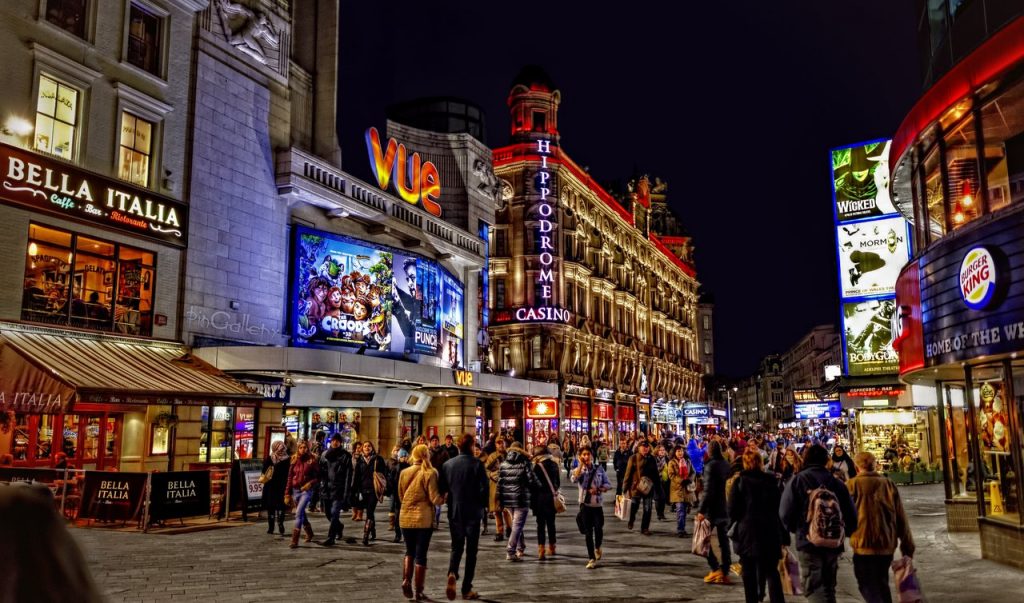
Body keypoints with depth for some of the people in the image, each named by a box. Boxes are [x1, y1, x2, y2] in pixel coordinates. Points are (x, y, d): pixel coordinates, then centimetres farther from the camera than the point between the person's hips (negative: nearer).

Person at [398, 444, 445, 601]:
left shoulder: (404, 473, 3)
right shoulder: (430, 473, -10)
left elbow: (401, 496, 13)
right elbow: (435, 499, -13)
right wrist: (445, 497, 5)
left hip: (406, 517, 4)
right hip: (424, 518, -4)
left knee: (409, 551, 20)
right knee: (421, 554, 5)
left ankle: (406, 580, 1)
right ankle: (419, 592, 10)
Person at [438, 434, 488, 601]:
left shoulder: (447, 464, 0)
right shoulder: (477, 464, -11)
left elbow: (441, 489, 4)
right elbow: (485, 487, -15)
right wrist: (483, 505, 1)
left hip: (454, 512, 3)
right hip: (473, 513, -3)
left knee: (456, 547, 17)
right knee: (471, 550, 8)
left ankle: (452, 573, -11)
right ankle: (466, 589, 11)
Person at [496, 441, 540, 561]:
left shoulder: (503, 465, 6)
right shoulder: (524, 463, -6)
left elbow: (499, 483, 5)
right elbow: (532, 480, -8)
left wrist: (500, 499, 11)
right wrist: (539, 488, 12)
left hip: (507, 499, 5)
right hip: (521, 499, -5)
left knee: (516, 524, 21)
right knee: (518, 525, -4)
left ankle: (520, 548, 30)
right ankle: (510, 552, -11)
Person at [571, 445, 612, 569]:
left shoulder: (599, 468, 3)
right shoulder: (578, 470, 1)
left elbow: (608, 484, 2)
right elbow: (574, 480, -22)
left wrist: (598, 489, -15)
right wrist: (581, 465, -19)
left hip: (597, 504, 0)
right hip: (585, 504, 0)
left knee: (599, 529, -5)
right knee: (588, 532, 4)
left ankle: (597, 548, 28)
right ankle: (591, 558, 15)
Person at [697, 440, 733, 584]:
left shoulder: (711, 465, -16)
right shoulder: (727, 464, 5)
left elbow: (708, 490, -20)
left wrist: (701, 510, -18)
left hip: (713, 508, -7)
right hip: (726, 508, 7)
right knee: (724, 540, 12)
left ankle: (716, 569, -1)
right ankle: (724, 573, 14)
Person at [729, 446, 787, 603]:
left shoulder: (740, 481, -6)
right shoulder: (773, 480, 2)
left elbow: (732, 510, -8)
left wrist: (735, 528, 11)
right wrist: (784, 536, 7)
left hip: (747, 532, -2)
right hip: (771, 532, 2)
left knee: (749, 573, 9)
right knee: (772, 571, 9)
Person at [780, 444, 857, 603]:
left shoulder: (797, 480, -6)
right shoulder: (837, 482, 5)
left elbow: (785, 514, -10)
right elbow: (851, 515, 4)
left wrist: (797, 530, 10)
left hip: (808, 542, -4)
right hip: (833, 543, 4)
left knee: (813, 588, -2)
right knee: (829, 587, 19)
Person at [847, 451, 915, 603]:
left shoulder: (852, 485, -8)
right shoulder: (888, 484, 3)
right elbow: (901, 517, 6)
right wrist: (907, 545, 13)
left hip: (864, 544, -5)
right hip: (887, 543, 5)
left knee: (868, 586, 1)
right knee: (881, 584, 21)